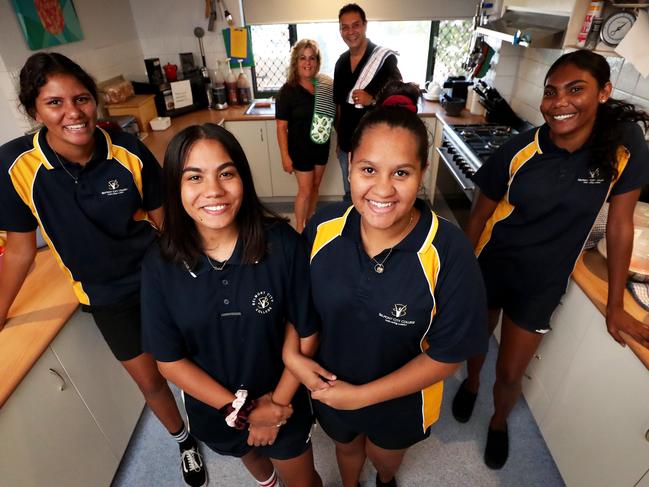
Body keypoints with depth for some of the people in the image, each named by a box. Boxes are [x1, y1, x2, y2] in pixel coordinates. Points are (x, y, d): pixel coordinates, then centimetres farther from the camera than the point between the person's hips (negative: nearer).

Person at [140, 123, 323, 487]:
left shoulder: (283, 244, -26)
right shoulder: (161, 266, -21)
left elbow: (306, 332, -16)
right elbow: (169, 360, -14)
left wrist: (278, 403, -13)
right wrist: (241, 410, -17)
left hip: (282, 401, -2)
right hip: (212, 408, 3)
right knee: (248, 453, 35)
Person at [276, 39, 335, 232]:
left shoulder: (325, 85, -1)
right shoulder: (288, 90, -14)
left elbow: (333, 112, 11)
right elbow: (282, 127, -13)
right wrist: (285, 156, -16)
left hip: (321, 146, 5)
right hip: (300, 148, -5)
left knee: (315, 186, 18)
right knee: (305, 191, 2)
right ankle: (300, 230, 21)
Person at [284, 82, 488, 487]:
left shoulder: (449, 253, -31)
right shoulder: (323, 228, -22)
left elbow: (446, 357, -21)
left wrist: (363, 396, -21)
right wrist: (291, 354, -19)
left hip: (400, 401, -1)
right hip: (329, 387, 2)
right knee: (346, 446, 34)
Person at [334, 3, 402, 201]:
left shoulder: (385, 58, -12)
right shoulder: (341, 62, 5)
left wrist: (372, 99, -27)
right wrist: (339, 138, 14)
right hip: (346, 144, 5)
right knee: (350, 194, 20)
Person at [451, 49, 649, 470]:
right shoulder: (518, 151, -18)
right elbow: (480, 216, -7)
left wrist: (615, 305, -1)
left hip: (542, 283, 0)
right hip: (489, 267, 0)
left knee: (510, 373, 12)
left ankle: (500, 421, 48)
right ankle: (472, 381, 59)